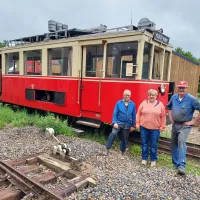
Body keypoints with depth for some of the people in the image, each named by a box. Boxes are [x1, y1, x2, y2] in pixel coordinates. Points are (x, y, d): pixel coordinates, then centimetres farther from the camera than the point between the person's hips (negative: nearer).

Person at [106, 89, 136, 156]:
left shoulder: (132, 104, -1)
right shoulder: (119, 103, -5)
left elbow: (134, 116, 4)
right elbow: (115, 114, -6)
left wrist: (132, 126, 5)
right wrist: (114, 123, -17)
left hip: (127, 125, 2)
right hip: (118, 122, -2)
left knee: (124, 139, 14)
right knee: (113, 133, -26)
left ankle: (122, 152, 33)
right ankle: (107, 148, -15)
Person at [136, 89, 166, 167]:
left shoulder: (160, 104, 0)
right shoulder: (144, 103, 1)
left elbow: (163, 117, 3)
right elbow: (138, 113, 4)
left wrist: (162, 126, 0)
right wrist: (137, 123, 0)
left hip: (155, 129, -1)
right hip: (144, 127, 1)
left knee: (154, 145, 7)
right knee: (144, 144, 10)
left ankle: (153, 160, 23)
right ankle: (144, 158, 25)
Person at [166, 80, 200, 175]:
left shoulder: (192, 99, -16)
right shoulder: (173, 97, 0)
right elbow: (168, 107, 19)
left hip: (185, 125, -6)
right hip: (175, 124, 6)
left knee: (181, 142, -21)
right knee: (174, 143, 13)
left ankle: (181, 166, -21)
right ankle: (175, 163, 29)